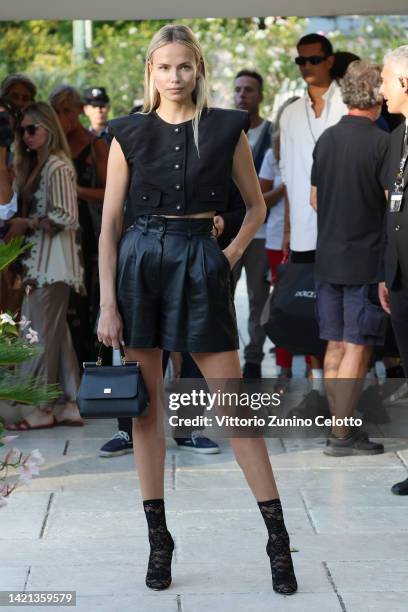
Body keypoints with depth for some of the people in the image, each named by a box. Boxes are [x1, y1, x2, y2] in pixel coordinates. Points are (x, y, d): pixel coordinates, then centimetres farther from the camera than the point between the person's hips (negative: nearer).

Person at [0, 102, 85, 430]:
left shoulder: (57, 167, -12)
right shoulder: (36, 166, 18)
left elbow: (65, 217, -18)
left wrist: (27, 224, -10)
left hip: (54, 260, -10)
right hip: (41, 259, 10)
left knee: (43, 331, -5)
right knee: (57, 331, 9)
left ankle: (43, 409, 1)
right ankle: (72, 405, 13)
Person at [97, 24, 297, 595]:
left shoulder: (226, 128, 2)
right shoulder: (130, 134, 3)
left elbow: (256, 206, 13)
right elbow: (109, 223, 2)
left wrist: (232, 255, -1)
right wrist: (107, 303, -4)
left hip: (200, 265, -1)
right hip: (140, 263, 2)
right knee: (146, 404, 4)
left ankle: (278, 536, 2)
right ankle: (157, 537, 14)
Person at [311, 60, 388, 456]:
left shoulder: (326, 138, 7)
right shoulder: (381, 142, -13)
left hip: (328, 257, 6)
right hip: (366, 258, -6)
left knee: (336, 345, 11)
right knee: (358, 348, -2)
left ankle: (340, 426, 18)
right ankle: (342, 435, -2)